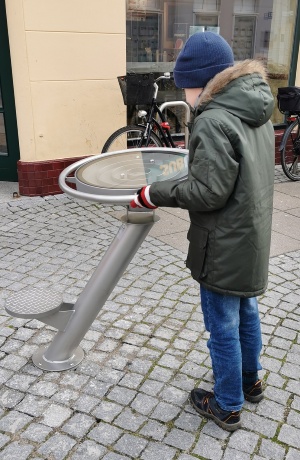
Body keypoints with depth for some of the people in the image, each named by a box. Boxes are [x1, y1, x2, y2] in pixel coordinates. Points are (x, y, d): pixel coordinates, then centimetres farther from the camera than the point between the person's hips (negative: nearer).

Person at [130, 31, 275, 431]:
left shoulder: (214, 120, -23)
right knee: (247, 313, 25)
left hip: (224, 247, -9)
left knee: (223, 328, 8)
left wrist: (156, 194, -14)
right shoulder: (257, 110, 5)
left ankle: (228, 407, 28)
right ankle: (250, 381, 45)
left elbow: (208, 191, -25)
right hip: (252, 239, 9)